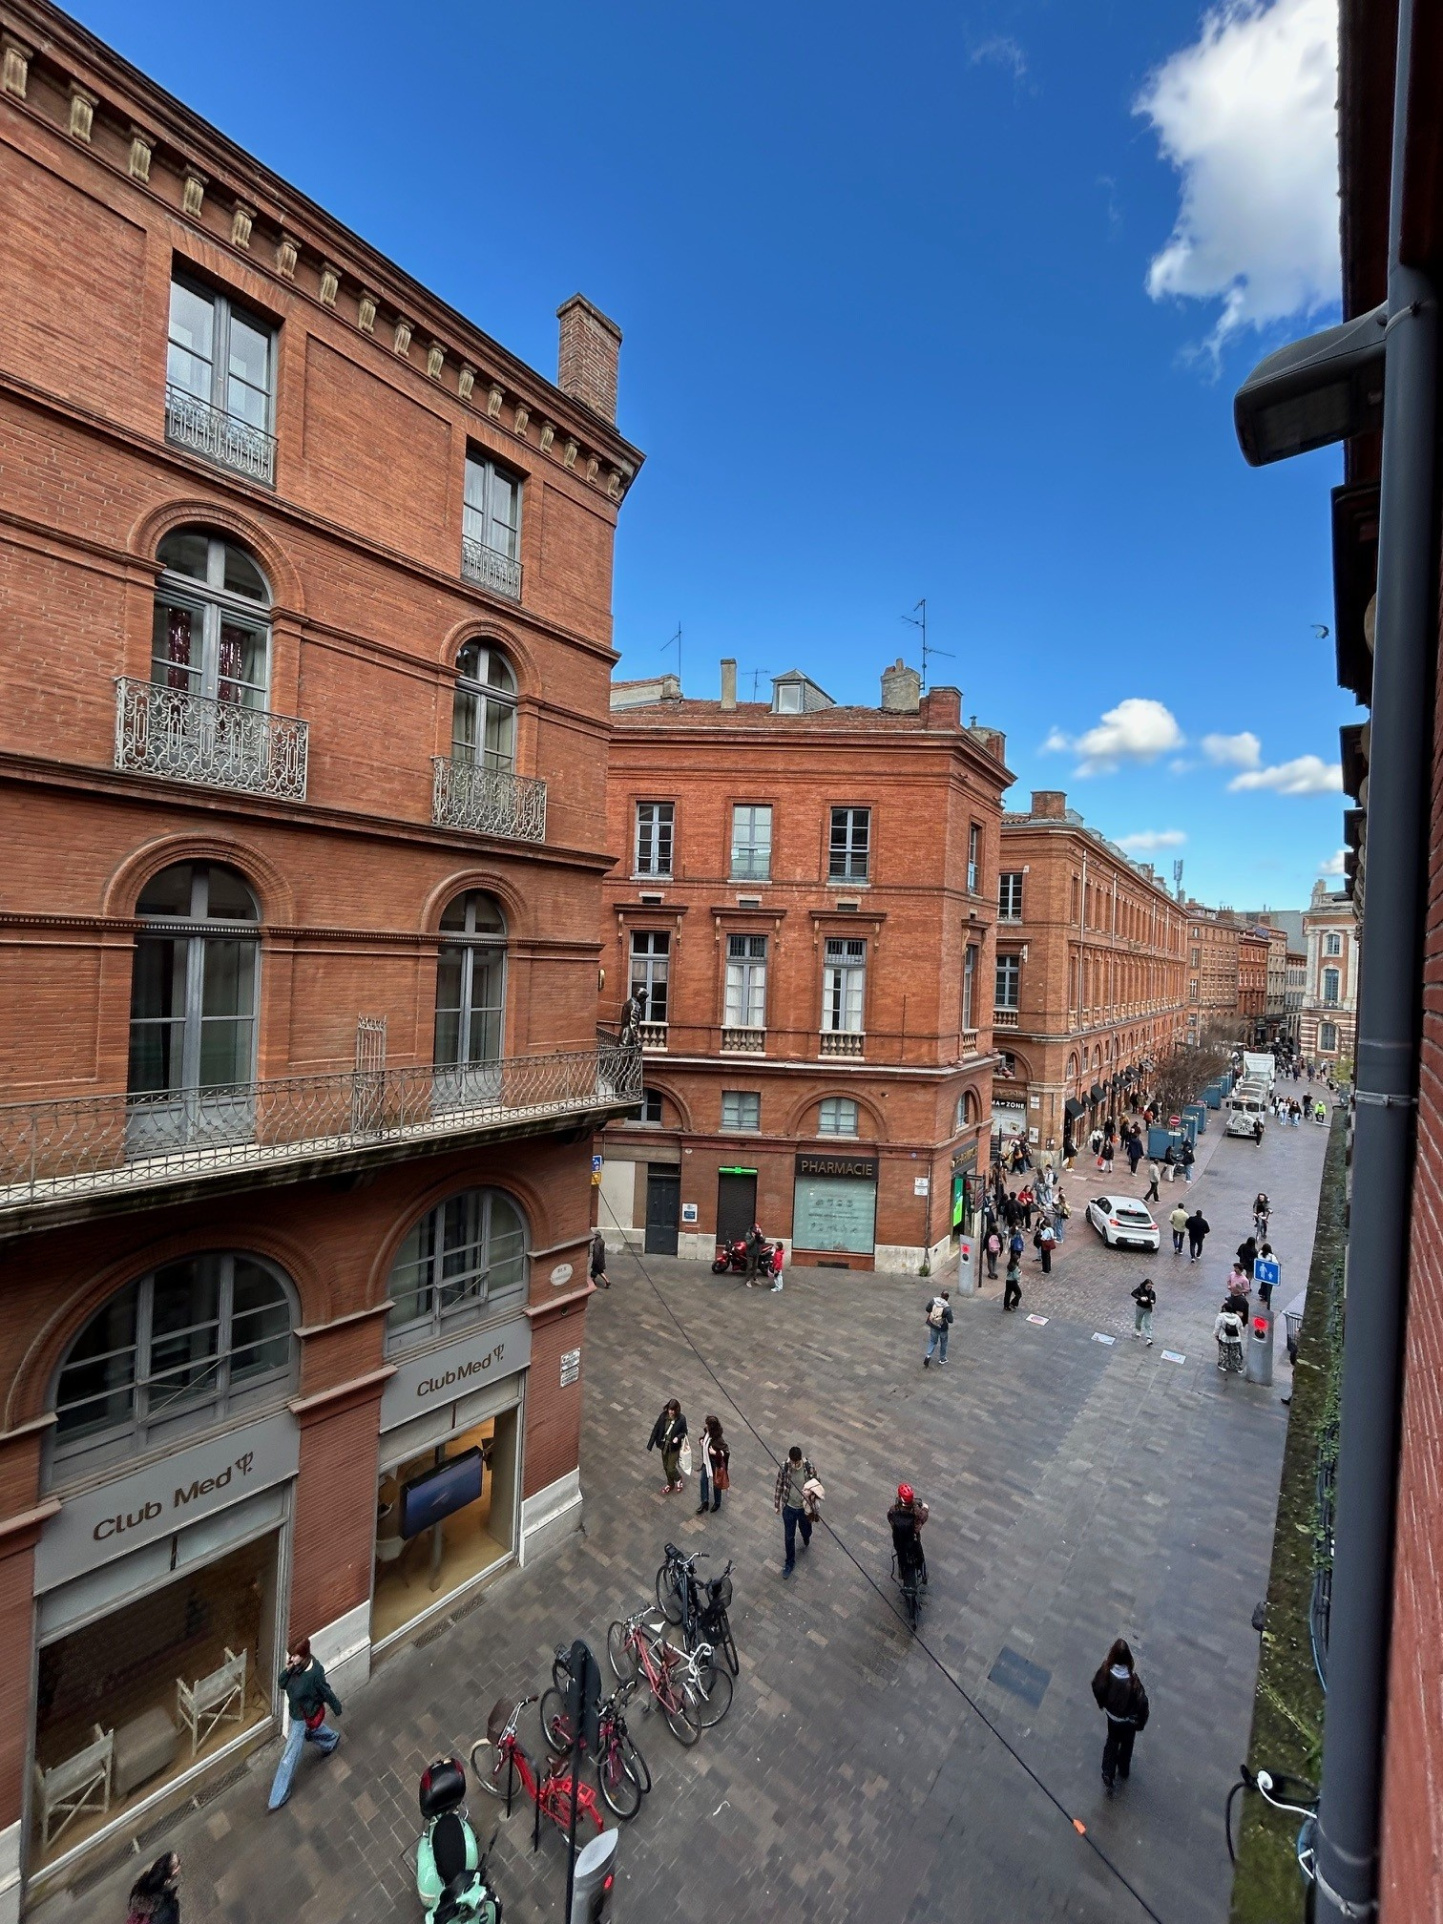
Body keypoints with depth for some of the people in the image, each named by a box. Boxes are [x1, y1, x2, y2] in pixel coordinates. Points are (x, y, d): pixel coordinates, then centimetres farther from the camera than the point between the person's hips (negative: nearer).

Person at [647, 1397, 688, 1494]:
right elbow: (656, 1429, -7)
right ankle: (670, 1483, 47)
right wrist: (650, 1444, -5)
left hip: (674, 1447, -4)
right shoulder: (663, 1416, -16)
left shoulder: (681, 1419, -22)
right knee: (665, 1467, 20)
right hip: (664, 1445, 4)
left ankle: (678, 1479, 37)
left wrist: (678, 1437, -30)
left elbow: (684, 1432, -9)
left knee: (671, 1468, 4)